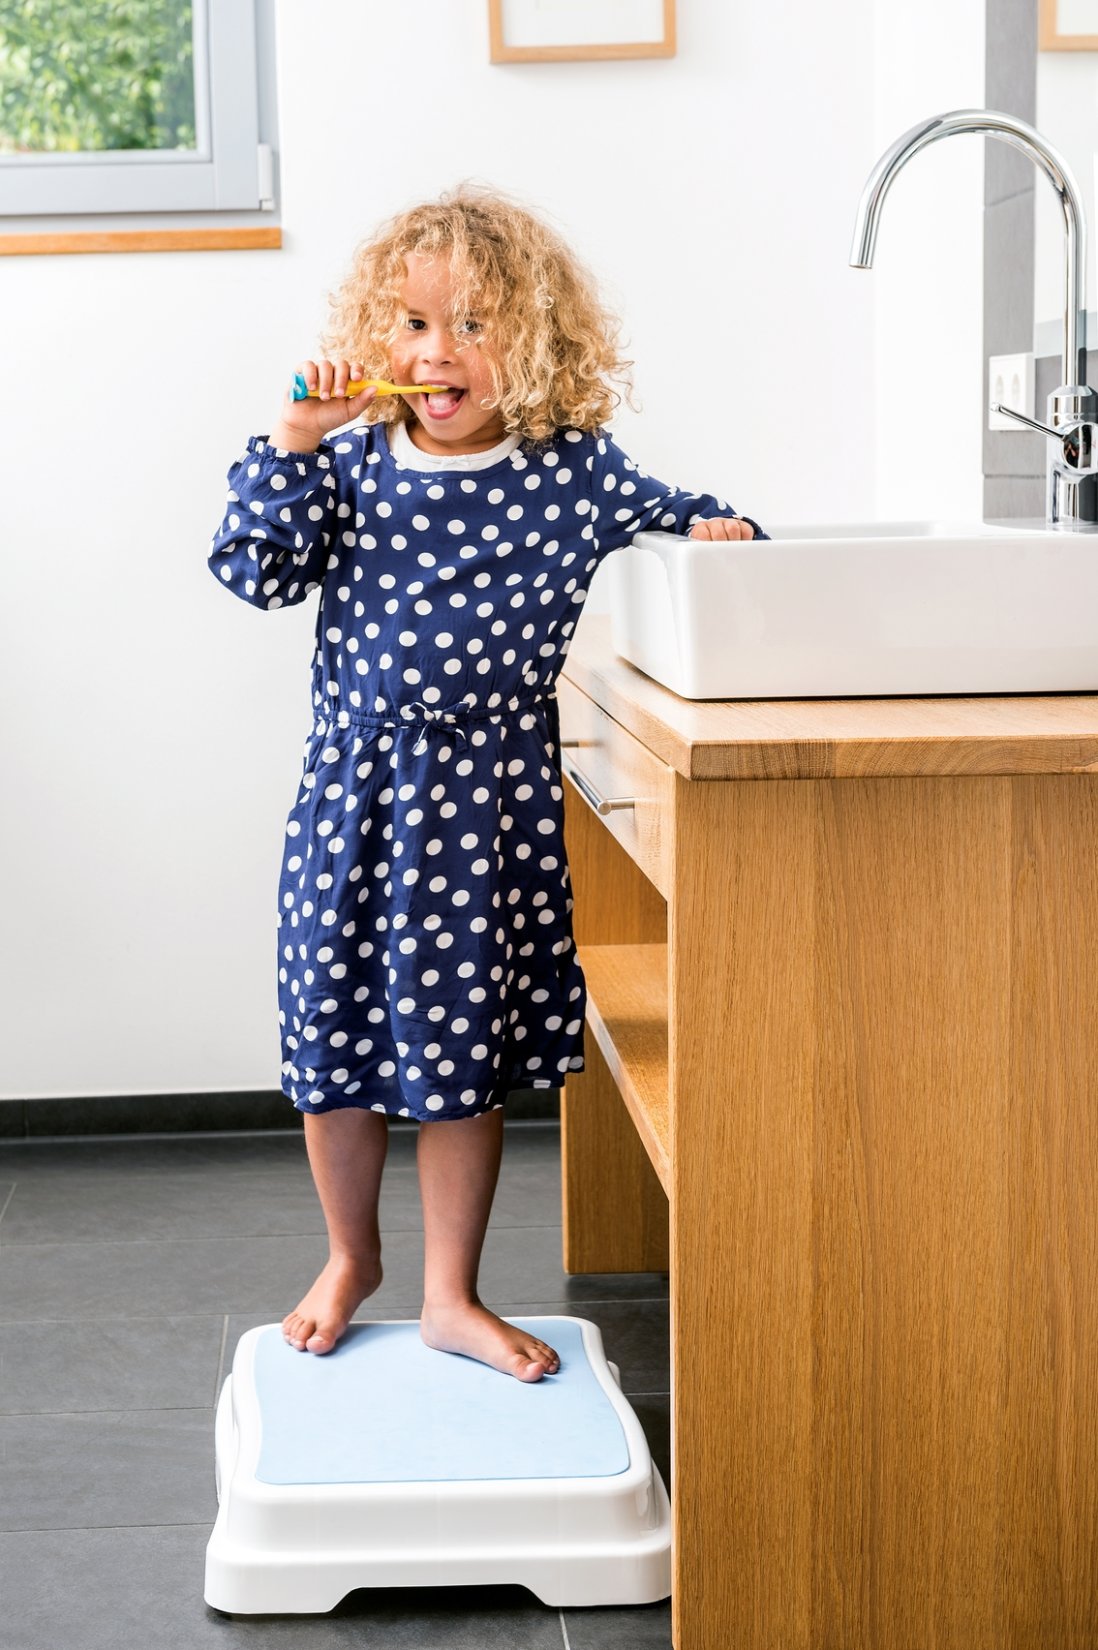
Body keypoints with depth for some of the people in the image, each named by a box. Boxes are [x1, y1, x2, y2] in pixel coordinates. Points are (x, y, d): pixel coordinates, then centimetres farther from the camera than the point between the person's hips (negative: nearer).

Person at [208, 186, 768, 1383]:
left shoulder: (571, 471, -1)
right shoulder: (353, 462, 1)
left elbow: (670, 513, 15)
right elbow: (257, 569, -8)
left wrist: (715, 530, -5)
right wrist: (294, 440, -14)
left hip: (488, 787, -1)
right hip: (353, 774, 2)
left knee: (461, 1049, 5)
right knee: (332, 1026, 10)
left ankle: (450, 1295, 20)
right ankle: (349, 1258, 33)